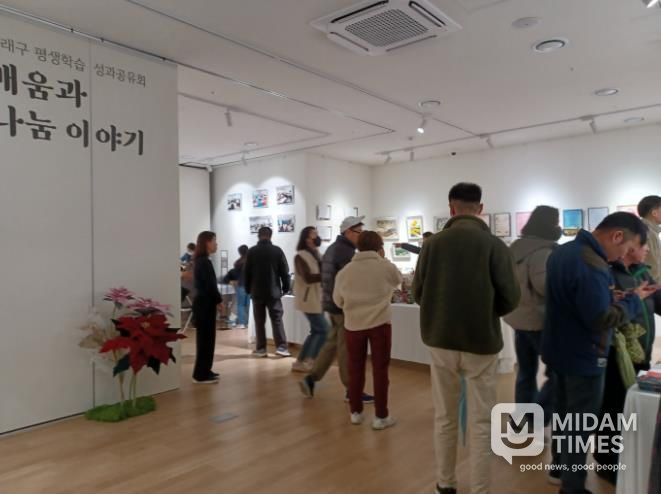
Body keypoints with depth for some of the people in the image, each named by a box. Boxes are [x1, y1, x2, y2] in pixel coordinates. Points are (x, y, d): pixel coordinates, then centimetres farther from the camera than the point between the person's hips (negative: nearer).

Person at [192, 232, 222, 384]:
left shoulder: (200, 260, 14)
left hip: (203, 303, 10)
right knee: (206, 339, -3)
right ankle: (201, 375, 4)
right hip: (205, 304, -10)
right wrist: (219, 300, -5)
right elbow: (210, 285, -18)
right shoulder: (204, 262, -17)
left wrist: (216, 300, 6)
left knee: (205, 338, 15)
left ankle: (204, 371, 23)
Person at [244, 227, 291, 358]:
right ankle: (281, 347, -2)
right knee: (277, 319, 4)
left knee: (259, 321, 7)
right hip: (273, 291, -1)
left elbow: (246, 272, 3)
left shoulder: (252, 251, -1)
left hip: (257, 291, 1)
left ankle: (261, 349, 7)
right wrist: (285, 288, 9)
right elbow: (285, 272, -2)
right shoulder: (277, 250, -4)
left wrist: (248, 289, 13)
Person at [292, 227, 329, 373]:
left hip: (318, 298, 9)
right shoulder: (300, 256, -13)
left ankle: (300, 362, 20)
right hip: (308, 299, -8)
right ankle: (310, 361, 5)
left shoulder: (317, 255, 13)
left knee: (316, 332, 12)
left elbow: (321, 273, 10)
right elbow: (308, 278, -23)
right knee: (324, 330, -7)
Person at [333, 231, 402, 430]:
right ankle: (381, 416, 12)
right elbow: (398, 280, 18)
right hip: (380, 323, -2)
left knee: (355, 369, 13)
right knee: (380, 369, 6)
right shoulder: (386, 267, -3)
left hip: (353, 324, 3)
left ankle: (356, 412, 23)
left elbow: (338, 300, 10)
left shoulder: (345, 271, 4)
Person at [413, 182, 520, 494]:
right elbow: (510, 298, -9)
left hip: (440, 341, 2)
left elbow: (418, 292, -1)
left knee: (445, 418, 17)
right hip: (482, 343, -2)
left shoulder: (433, 243, -6)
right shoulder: (494, 245, -10)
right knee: (480, 424, 10)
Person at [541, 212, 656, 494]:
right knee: (580, 424, 6)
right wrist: (634, 299, -13)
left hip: (560, 350, 9)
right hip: (582, 357, -9)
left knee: (563, 413, 23)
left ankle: (560, 467, 39)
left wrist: (611, 297, 4)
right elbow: (601, 320, -27)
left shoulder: (563, 251, 4)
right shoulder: (592, 265, -28)